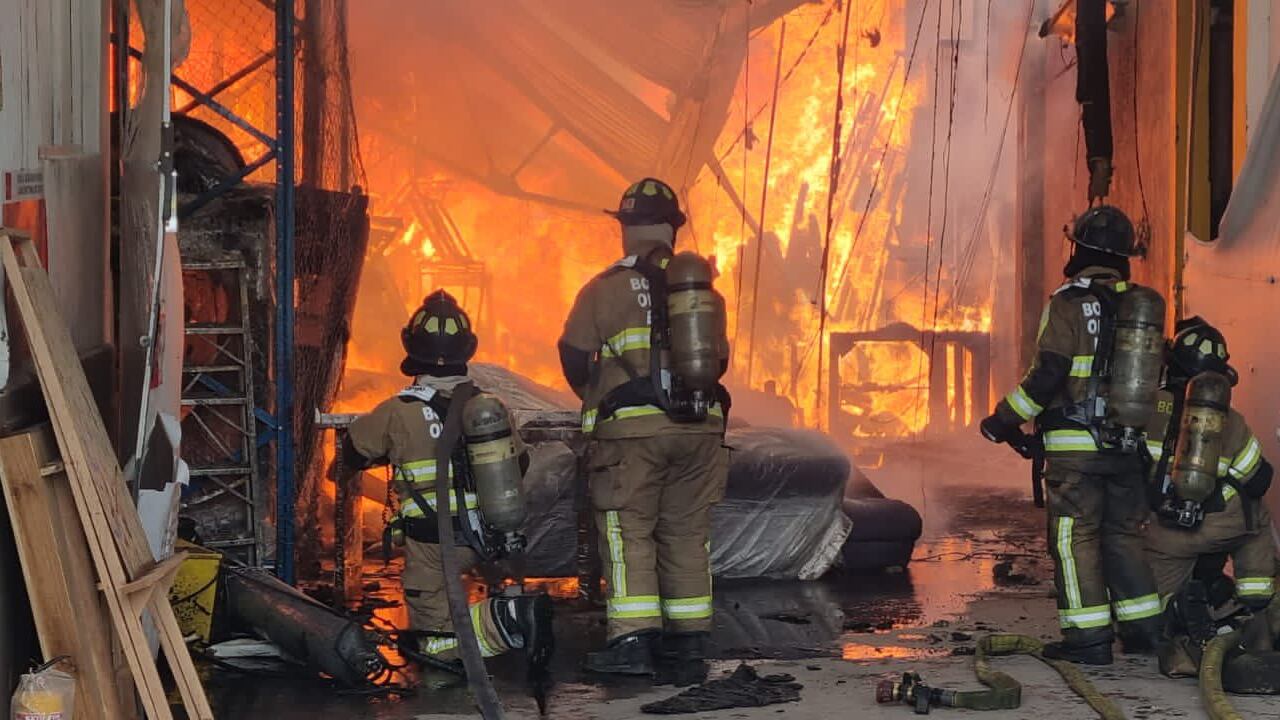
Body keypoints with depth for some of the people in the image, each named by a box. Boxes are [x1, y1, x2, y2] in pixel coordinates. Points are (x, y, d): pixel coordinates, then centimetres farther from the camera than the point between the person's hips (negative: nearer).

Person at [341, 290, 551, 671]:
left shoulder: (397, 413, -11)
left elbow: (354, 454, 5)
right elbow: (519, 465, 12)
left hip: (432, 545, -5)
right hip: (487, 537, 5)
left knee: (433, 645, 1)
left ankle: (501, 618, -24)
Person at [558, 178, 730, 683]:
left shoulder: (606, 288, -3)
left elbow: (574, 356, -1)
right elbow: (719, 360, 17)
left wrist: (592, 394, 18)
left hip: (632, 431, -4)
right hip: (698, 428, 4)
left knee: (628, 530, 2)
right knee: (687, 533, 10)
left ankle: (633, 641, -6)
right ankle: (690, 646, 12)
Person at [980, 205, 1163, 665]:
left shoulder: (1069, 303, -10)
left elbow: (1047, 375, -15)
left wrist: (1004, 420, -4)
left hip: (1076, 448, -6)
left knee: (1075, 537, 0)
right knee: (1123, 533, 17)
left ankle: (1088, 638, -2)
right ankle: (1144, 628, 18)